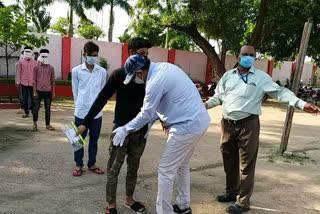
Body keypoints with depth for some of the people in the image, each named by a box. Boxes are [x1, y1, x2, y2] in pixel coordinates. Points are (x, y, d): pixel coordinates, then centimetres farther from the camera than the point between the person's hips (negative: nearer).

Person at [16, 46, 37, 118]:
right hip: (24, 83, 1)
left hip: (32, 83, -1)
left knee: (33, 98, 3)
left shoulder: (34, 62, 5)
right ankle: (26, 112, 14)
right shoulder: (21, 62, 6)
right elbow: (19, 72, 7)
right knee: (25, 98, 4)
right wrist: (18, 82, 2)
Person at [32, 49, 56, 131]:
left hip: (48, 91, 1)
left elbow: (53, 80, 6)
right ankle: (35, 124, 22)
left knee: (48, 109, 6)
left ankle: (47, 125, 16)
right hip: (39, 91, -1)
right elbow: (34, 80, 1)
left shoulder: (51, 68, 4)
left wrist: (53, 92, 3)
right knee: (36, 108, 5)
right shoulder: (36, 67, 2)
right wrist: (34, 92, -5)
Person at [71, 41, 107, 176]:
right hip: (81, 112, -1)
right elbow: (75, 90, 5)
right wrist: (79, 105, 7)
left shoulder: (102, 71, 1)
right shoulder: (76, 71, -3)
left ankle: (92, 164, 28)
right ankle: (78, 164, 25)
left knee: (94, 140, 12)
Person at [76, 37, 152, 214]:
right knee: (114, 168, 5)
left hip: (141, 130, 4)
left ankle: (129, 199, 33)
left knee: (134, 167, 15)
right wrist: (85, 122, -10)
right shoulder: (119, 75, -7)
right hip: (121, 129, -3)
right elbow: (101, 99, -8)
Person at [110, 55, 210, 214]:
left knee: (165, 171, 1)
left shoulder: (155, 82, -21)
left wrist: (125, 130, 2)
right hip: (199, 120, 10)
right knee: (181, 165, 23)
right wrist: (164, 117, 16)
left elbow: (146, 115, -10)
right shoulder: (164, 66, 7)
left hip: (187, 126, -10)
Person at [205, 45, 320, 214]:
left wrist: (301, 104, -15)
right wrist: (206, 104, -1)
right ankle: (232, 192, 34)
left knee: (246, 164, 1)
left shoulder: (261, 77, 1)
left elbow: (280, 92, -4)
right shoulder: (228, 75, 11)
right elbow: (219, 96, 15)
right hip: (227, 124, 4)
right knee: (229, 161, 15)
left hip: (248, 125, -4)